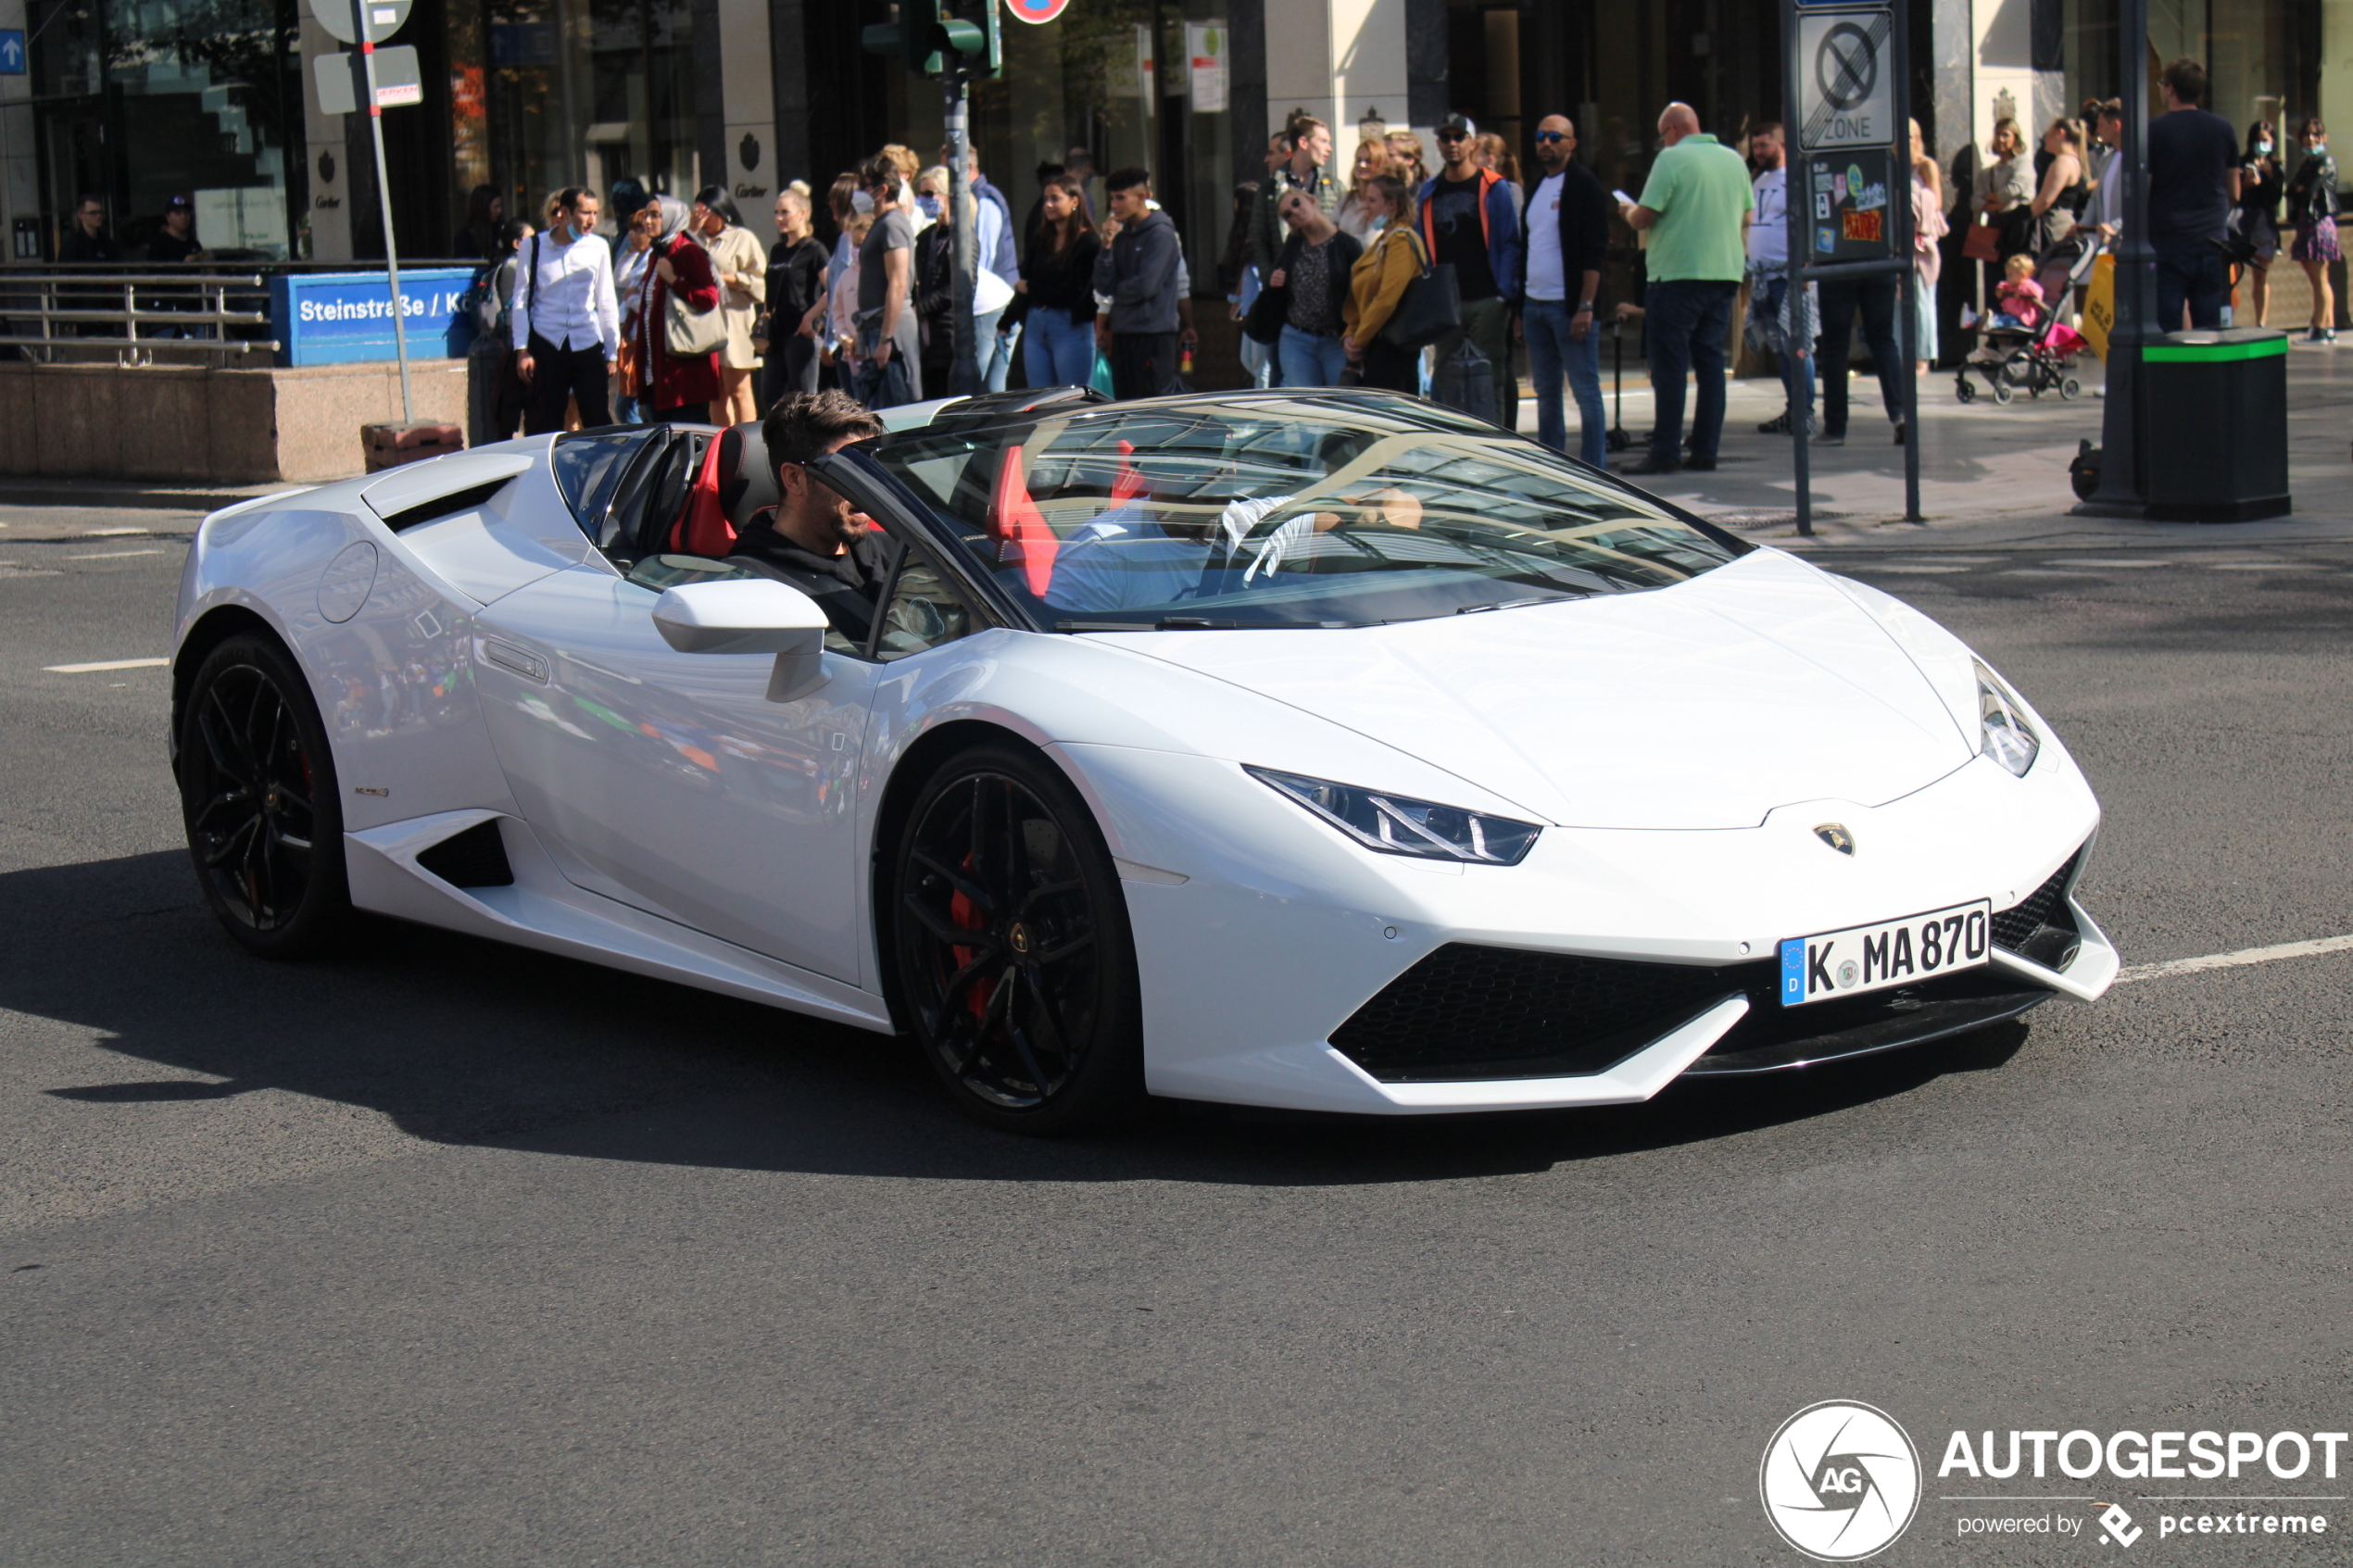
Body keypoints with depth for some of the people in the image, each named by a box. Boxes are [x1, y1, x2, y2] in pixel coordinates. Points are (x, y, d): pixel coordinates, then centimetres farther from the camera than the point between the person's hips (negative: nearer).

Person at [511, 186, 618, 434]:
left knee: (598, 422, -1)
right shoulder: (535, 247, 0)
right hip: (546, 346, -1)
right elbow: (521, 300, 4)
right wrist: (522, 351, -2)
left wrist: (611, 352, 10)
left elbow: (606, 302, 11)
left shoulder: (598, 248, 4)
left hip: (587, 346, 1)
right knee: (543, 426, 3)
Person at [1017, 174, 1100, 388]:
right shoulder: (1040, 240, 11)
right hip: (1035, 324, 6)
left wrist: (1031, 289, -1)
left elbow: (1074, 292, -12)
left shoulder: (1088, 243, -8)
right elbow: (1025, 281, 12)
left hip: (1071, 327, -6)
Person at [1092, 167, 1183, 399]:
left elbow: (1145, 287, -16)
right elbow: (1103, 286, 7)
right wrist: (1107, 246, -4)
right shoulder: (1121, 234, 13)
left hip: (1153, 335, -8)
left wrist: (1116, 289, 2)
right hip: (1123, 334, 8)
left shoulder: (1160, 234, -8)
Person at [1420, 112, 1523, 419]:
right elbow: (1423, 249, 14)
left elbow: (1510, 244, -2)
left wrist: (1505, 294, -11)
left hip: (1487, 301, -4)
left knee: (1490, 381, -3)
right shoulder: (1429, 193, 12)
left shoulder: (1493, 188, 1)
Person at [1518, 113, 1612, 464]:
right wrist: (1521, 308, 16)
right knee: (1545, 392, 11)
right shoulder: (1536, 188, 17)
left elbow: (1596, 252, -13)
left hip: (1569, 306, -8)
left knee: (1585, 391, -5)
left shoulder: (1584, 186, -7)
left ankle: (1593, 470, -3)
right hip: (1534, 304, 8)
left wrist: (1585, 307, -20)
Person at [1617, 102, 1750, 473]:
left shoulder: (1672, 158, -8)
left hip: (1678, 273, -6)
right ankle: (1706, 450, 9)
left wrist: (1627, 210, 10)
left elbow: (1644, 218, -10)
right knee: (1711, 362, 10)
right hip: (1726, 272, 6)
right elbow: (1745, 218, 18)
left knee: (1669, 364, -3)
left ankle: (1666, 453, -5)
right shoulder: (1735, 160, 11)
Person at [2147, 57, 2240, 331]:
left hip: (2167, 243, -4)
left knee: (2166, 330, -2)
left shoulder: (2154, 130, -7)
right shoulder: (2223, 129, 6)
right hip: (2212, 242, 4)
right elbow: (2234, 193, 15)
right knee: (2210, 328, 6)